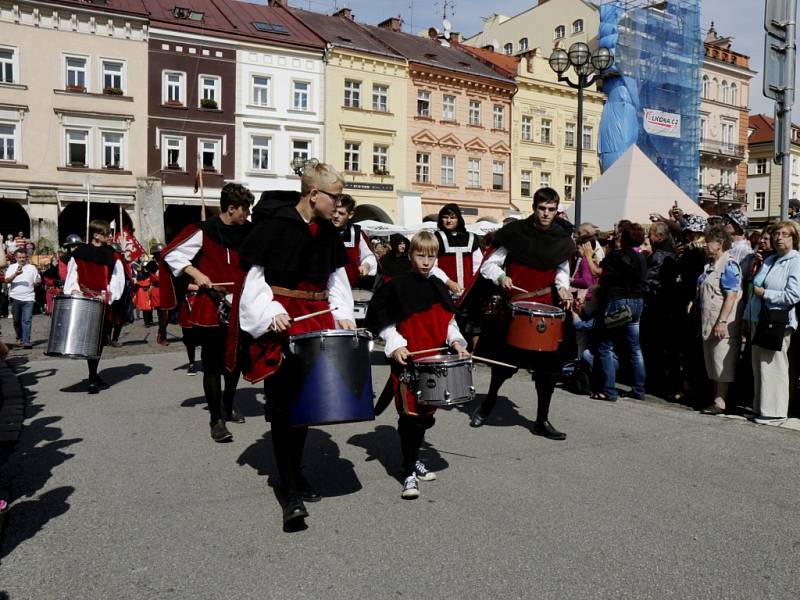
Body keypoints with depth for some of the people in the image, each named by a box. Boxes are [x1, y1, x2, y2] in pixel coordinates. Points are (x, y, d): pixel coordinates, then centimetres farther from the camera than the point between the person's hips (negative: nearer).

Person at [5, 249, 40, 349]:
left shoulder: (32, 268, 9)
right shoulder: (12, 267, 8)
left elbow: (36, 282, 12)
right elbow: (7, 280, -5)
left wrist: (38, 282, -13)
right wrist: (16, 274, -23)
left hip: (28, 298, -1)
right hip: (15, 298, 1)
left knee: (27, 320, -8)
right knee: (17, 320, 11)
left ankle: (26, 341, -9)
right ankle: (19, 338, 30)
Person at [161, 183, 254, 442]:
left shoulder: (249, 232, 3)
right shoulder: (204, 231, -11)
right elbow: (170, 255, -8)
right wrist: (195, 272, -19)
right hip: (211, 309, -5)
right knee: (213, 364, 1)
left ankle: (229, 403, 39)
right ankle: (216, 419, 11)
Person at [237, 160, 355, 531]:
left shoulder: (329, 233, 9)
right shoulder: (276, 226, -10)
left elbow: (337, 279, 15)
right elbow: (254, 277, -9)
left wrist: (343, 315, 3)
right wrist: (270, 314, -19)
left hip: (316, 321, 6)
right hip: (281, 321, -6)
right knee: (282, 405, -4)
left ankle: (296, 473, 28)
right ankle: (290, 492, 2)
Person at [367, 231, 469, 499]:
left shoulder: (439, 287, 12)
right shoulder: (398, 286, -5)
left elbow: (448, 320, 19)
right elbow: (382, 320, -4)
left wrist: (456, 341, 2)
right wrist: (395, 345, -15)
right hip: (408, 361, -6)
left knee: (426, 412, 14)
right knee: (411, 414, -8)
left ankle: (414, 458, 32)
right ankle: (408, 472, 1)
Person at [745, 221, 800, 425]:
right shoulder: (768, 261, 17)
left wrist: (764, 293, -10)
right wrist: (748, 318, 17)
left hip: (778, 323, -7)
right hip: (759, 321, 7)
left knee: (774, 368, -3)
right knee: (759, 367, 11)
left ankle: (775, 412, 7)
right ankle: (761, 408, 20)